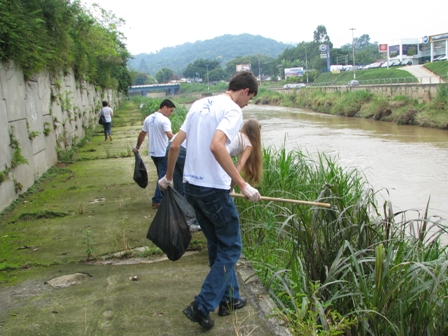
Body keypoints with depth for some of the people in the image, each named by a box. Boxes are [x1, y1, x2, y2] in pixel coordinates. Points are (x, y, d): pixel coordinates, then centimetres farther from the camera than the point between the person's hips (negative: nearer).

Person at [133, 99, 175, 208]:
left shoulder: (148, 118, 8)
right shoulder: (164, 120, -16)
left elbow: (142, 134, 15)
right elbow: (170, 135, -30)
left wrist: (137, 147, 25)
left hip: (153, 152, 8)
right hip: (163, 153, -8)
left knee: (161, 175, 20)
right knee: (163, 176, 0)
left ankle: (163, 196, 28)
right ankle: (157, 201, 2)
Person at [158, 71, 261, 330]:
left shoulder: (200, 104, 14)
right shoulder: (232, 110, -10)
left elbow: (175, 145, 13)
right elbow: (216, 146, -28)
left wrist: (168, 177, 25)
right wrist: (243, 184, -26)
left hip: (191, 186, 8)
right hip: (213, 190, -8)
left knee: (218, 245, 21)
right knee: (230, 248, 6)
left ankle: (229, 299, 32)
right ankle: (202, 307, 6)